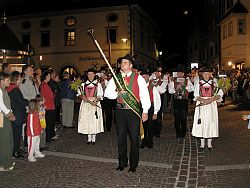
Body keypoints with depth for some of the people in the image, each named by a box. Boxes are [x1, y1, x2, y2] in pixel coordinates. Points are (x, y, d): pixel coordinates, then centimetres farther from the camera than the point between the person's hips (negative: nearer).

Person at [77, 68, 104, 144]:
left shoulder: (98, 84, 4)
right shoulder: (83, 84, 13)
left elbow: (100, 95, -2)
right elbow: (79, 93, 11)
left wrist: (95, 101, -19)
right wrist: (82, 96, -11)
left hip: (95, 104, -2)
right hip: (85, 104, 2)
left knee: (94, 121, -3)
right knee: (87, 121, 2)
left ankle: (94, 138, 10)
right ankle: (89, 138, 14)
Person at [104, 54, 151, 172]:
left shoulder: (138, 78, 0)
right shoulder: (115, 78, 10)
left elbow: (144, 94, -5)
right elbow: (107, 93, 7)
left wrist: (145, 111, -11)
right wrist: (117, 94, -13)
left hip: (134, 111, -3)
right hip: (120, 111, 3)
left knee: (134, 138, 3)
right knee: (121, 138, 10)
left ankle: (133, 164, 18)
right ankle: (122, 163, 25)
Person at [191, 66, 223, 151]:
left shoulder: (214, 83, 5)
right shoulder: (198, 84, 5)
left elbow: (220, 94, -1)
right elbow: (196, 96, 0)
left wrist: (211, 99, -17)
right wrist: (203, 100, -18)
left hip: (211, 106, 0)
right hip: (201, 106, 0)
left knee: (211, 123, 2)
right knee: (201, 124, 0)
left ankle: (209, 144, 14)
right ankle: (202, 144, 11)